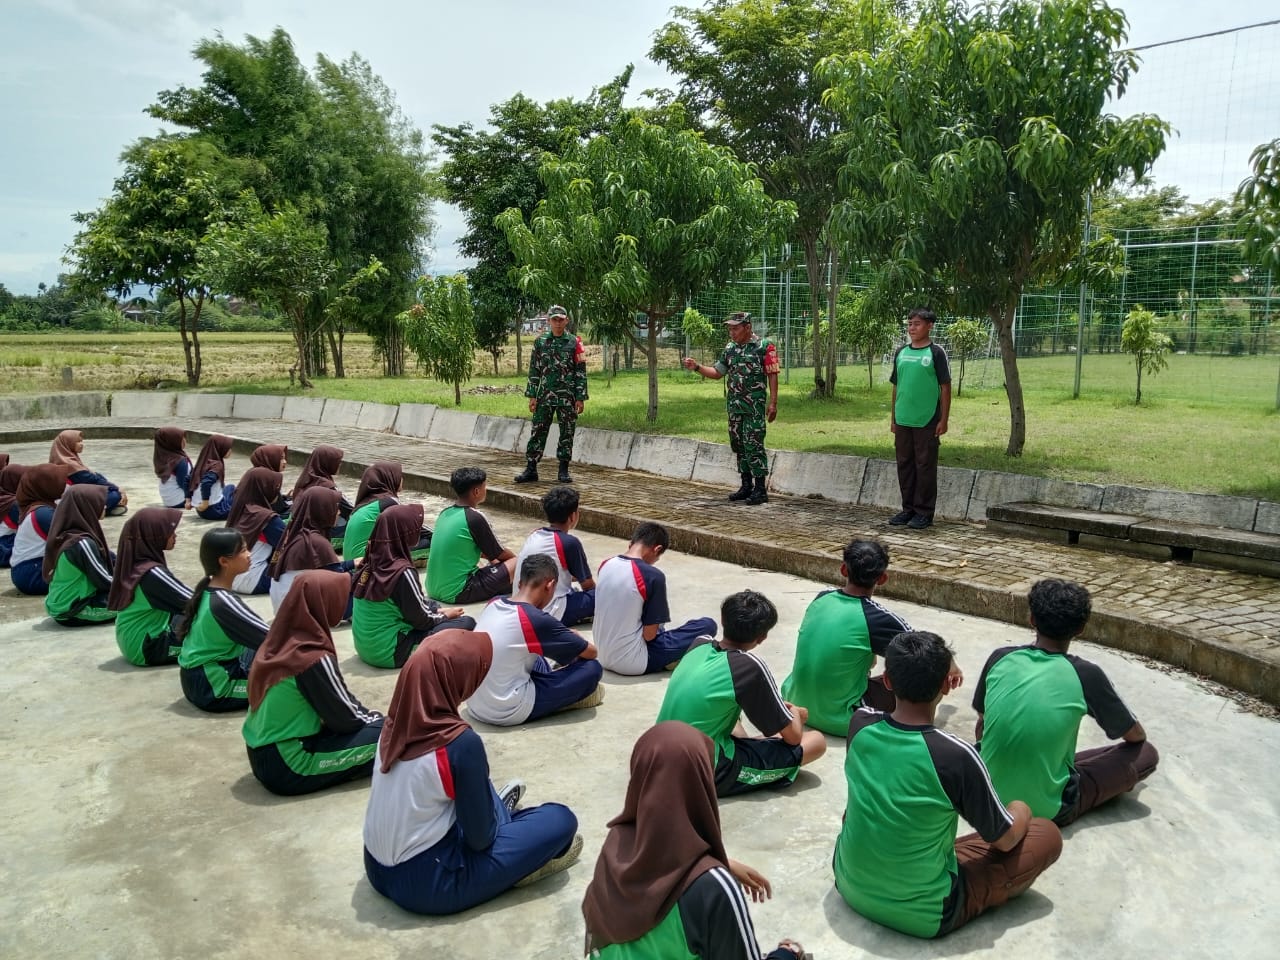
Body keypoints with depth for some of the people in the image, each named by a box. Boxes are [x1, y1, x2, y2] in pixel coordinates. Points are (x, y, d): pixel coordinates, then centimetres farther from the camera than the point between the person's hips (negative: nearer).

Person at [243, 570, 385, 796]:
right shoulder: (314, 659, -23)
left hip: (262, 757, 8)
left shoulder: (279, 640, 0)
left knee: (366, 720, 17)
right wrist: (375, 717, 7)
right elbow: (346, 718, -11)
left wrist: (367, 714, 12)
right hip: (286, 768, -8)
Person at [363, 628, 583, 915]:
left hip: (378, 870, 7)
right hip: (428, 883, -7)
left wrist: (490, 805, 18)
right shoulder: (459, 742, -26)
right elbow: (480, 837, -13)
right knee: (561, 819, 0)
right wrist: (496, 812, 7)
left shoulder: (397, 722, -6)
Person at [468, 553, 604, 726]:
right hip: (508, 712, -8)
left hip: (474, 705, 8)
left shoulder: (493, 605, 2)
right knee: (592, 668, -4)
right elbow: (590, 652, -6)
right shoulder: (538, 620, -18)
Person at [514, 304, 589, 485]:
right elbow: (534, 371, 7)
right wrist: (532, 395, 1)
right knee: (537, 432, 1)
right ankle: (531, 470, 6)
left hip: (568, 396, -1)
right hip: (544, 395, 1)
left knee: (567, 434, 3)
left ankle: (563, 471, 12)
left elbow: (581, 372, 0)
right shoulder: (540, 342, 6)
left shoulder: (574, 342, 2)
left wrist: (580, 398, -5)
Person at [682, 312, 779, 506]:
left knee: (754, 446, -9)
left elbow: (772, 376, -7)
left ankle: (760, 489, -4)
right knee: (739, 445, 10)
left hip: (755, 406, -7)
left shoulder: (764, 347, -6)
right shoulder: (729, 348, 12)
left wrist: (773, 403, -13)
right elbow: (717, 373, 18)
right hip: (734, 405, 7)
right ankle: (746, 486, 20)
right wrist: (697, 367, 3)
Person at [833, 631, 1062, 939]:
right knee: (1047, 834, 5)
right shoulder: (956, 756, -26)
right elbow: (1005, 839, -8)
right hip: (922, 913, -5)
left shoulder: (860, 725, -12)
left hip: (850, 885, 5)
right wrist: (1020, 812, 13)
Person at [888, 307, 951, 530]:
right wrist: (893, 418, 12)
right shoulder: (901, 352, 10)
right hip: (903, 420, 5)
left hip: (927, 421, -5)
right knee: (904, 465, 10)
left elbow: (945, 387, -5)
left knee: (925, 466, 0)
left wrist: (943, 420, -9)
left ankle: (924, 512, 8)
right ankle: (908, 508, 21)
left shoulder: (935, 352, -4)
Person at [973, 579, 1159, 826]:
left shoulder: (999, 659, -6)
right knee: (1147, 753, 10)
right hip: (1049, 810, -5)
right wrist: (1138, 736, 28)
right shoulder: (1086, 675, -14)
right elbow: (1137, 736, 4)